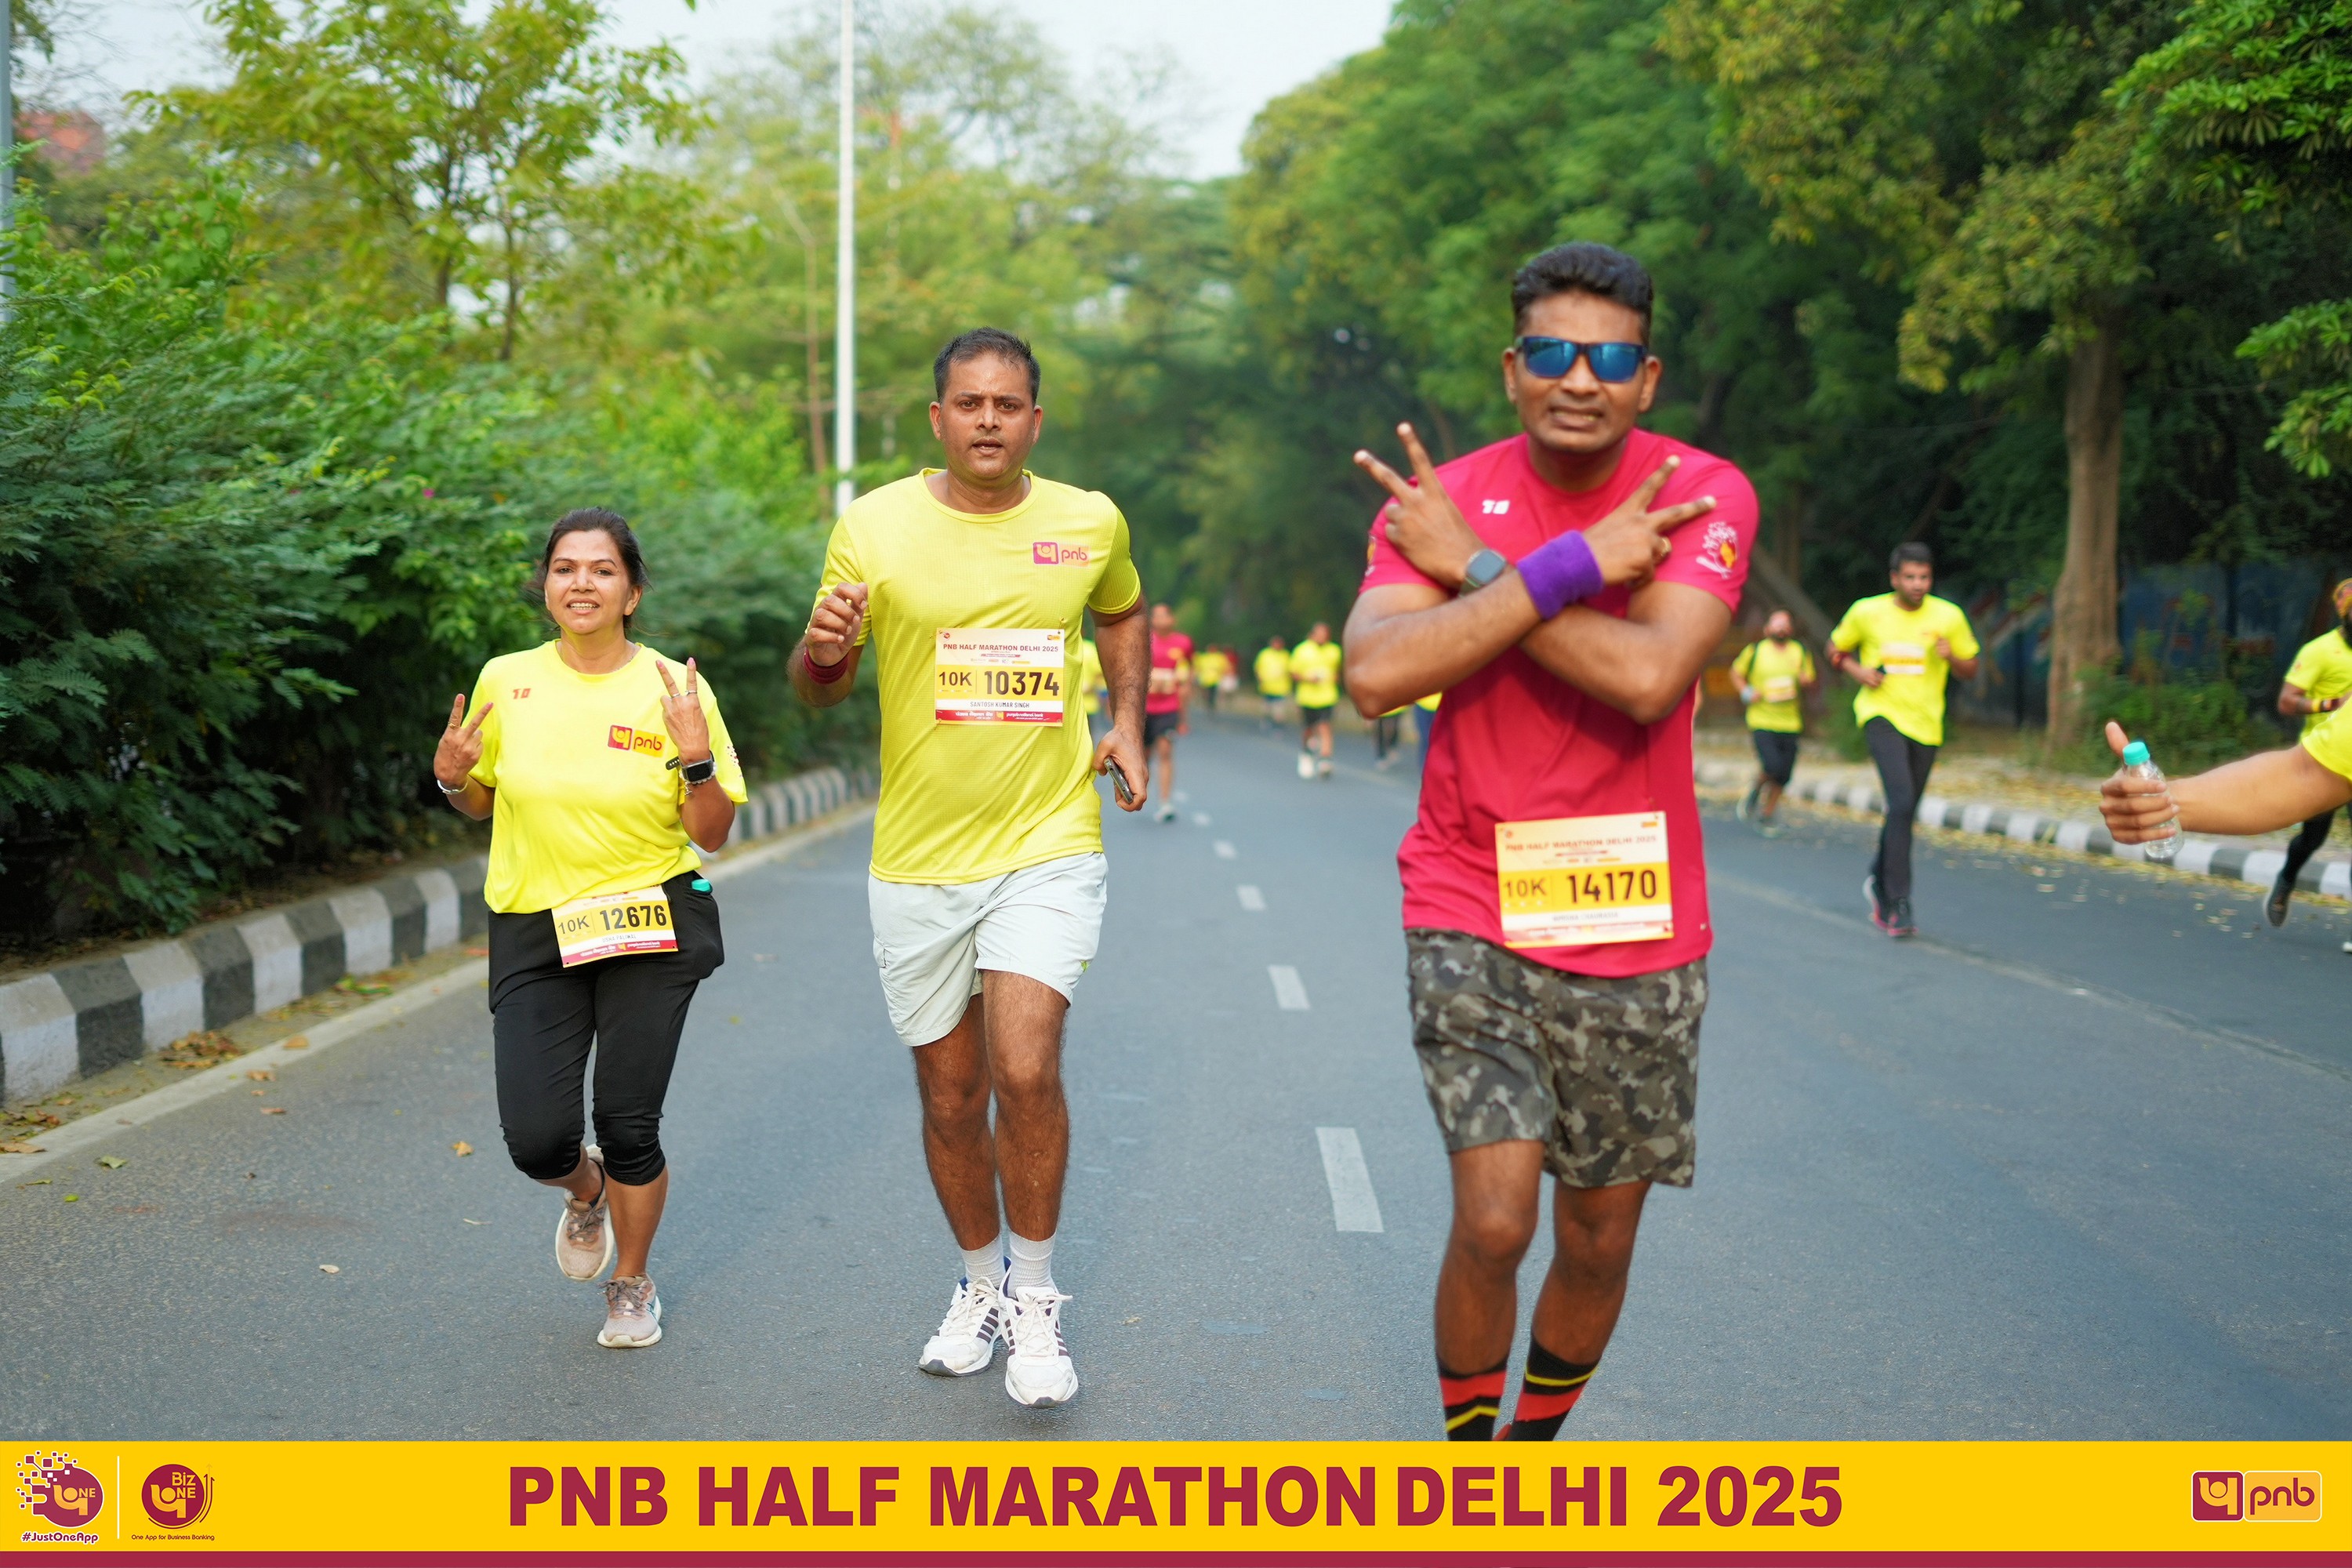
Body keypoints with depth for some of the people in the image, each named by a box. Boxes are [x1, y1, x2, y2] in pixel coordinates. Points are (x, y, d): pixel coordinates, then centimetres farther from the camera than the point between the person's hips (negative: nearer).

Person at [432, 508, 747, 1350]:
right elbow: (482, 805, 16)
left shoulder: (674, 688, -3)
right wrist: (452, 776, -6)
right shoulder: (506, 681, 2)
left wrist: (696, 756, -19)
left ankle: (633, 1285, 29)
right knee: (536, 1141, -7)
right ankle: (586, 1190, 32)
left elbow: (713, 833, -2)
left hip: (650, 927, -1)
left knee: (629, 1125, 0)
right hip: (535, 931, 2)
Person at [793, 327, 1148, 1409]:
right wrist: (824, 646, -20)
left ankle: (1034, 1298, 5)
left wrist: (1128, 722, 7)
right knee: (950, 1098, 10)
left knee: (1026, 1072, -17)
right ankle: (979, 1286, 34)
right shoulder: (873, 527, -4)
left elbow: (1122, 613, 23)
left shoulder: (1090, 523, 1)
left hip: (1048, 844, -1)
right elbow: (818, 690, 3)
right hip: (917, 861, 1)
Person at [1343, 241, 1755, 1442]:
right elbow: (1376, 675, -23)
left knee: (1597, 1241, 11)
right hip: (1473, 907, -1)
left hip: (1637, 925, 1)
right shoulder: (1442, 502, -4)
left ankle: (1536, 1442, 37)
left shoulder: (1703, 494, -7)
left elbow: (1649, 678, -24)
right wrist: (1576, 563, -23)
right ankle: (1465, 1441, 13)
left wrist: (1476, 570, -18)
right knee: (1494, 1218, -14)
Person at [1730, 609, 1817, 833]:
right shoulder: (1755, 651, 0)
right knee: (1772, 766, -20)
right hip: (1762, 722, -3)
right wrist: (1747, 692, -4)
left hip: (1790, 725, 3)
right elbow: (1736, 672, 13)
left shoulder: (1801, 652, 8)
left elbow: (1810, 683, 15)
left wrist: (1807, 682, -9)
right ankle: (1755, 792, 13)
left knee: (1783, 776, 2)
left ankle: (1766, 816, 21)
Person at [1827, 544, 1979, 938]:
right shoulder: (1866, 612, -1)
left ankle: (1879, 882, 38)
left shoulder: (1949, 617, 2)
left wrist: (1950, 657, -12)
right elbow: (1836, 648, 14)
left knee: (1904, 812, 11)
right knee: (1901, 803, -21)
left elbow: (1970, 671, 10)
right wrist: (1858, 670, -6)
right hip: (1882, 716, -3)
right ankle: (1899, 904, -21)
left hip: (1926, 724, 3)